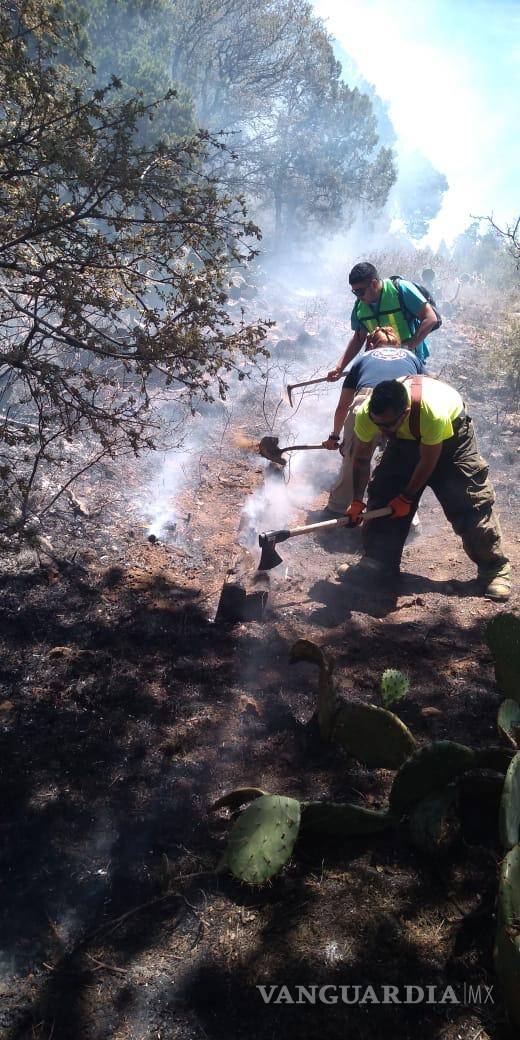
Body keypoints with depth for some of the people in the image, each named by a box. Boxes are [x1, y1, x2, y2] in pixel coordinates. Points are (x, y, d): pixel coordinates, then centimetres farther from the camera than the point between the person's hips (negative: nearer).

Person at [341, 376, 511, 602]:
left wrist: (406, 497, -16)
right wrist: (357, 501, -11)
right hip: (406, 439, 5)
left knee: (470, 504, -9)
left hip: (450, 436, -4)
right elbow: (361, 458, -13)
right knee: (382, 495, -3)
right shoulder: (366, 414, -30)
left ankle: (495, 569, 6)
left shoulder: (433, 412, -44)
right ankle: (379, 563, 12)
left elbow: (428, 461, -27)